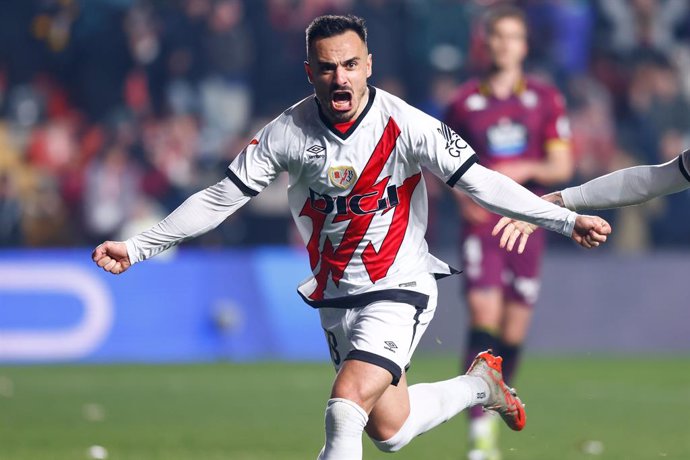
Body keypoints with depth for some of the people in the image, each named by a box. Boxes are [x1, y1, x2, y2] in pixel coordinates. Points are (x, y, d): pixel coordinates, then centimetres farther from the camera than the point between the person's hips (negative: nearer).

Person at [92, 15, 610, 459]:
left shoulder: (406, 126, -17)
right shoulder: (288, 133, -8)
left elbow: (480, 182, -14)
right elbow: (219, 199, -2)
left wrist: (567, 220, -20)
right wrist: (136, 247, -6)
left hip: (398, 289, -4)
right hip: (335, 297, 4)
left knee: (345, 410, -24)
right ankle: (479, 384, 41)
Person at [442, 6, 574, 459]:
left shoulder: (546, 99, 5)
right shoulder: (464, 101, 4)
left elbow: (562, 167, 3)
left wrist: (527, 169, -16)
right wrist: (462, 196, -4)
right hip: (480, 222, -2)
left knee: (514, 331, 3)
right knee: (484, 315, -18)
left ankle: (494, 412, 25)